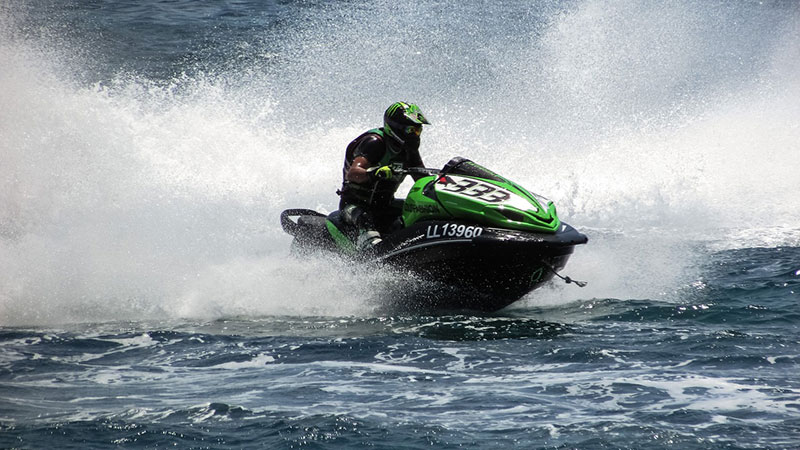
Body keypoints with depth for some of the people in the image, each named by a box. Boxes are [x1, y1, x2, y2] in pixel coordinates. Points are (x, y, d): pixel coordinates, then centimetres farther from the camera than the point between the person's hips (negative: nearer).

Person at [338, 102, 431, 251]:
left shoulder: (409, 150, 5)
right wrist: (373, 173, -52)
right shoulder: (375, 142, -19)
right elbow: (353, 173, -32)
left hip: (384, 205, 8)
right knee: (365, 219, -39)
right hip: (354, 203, -8)